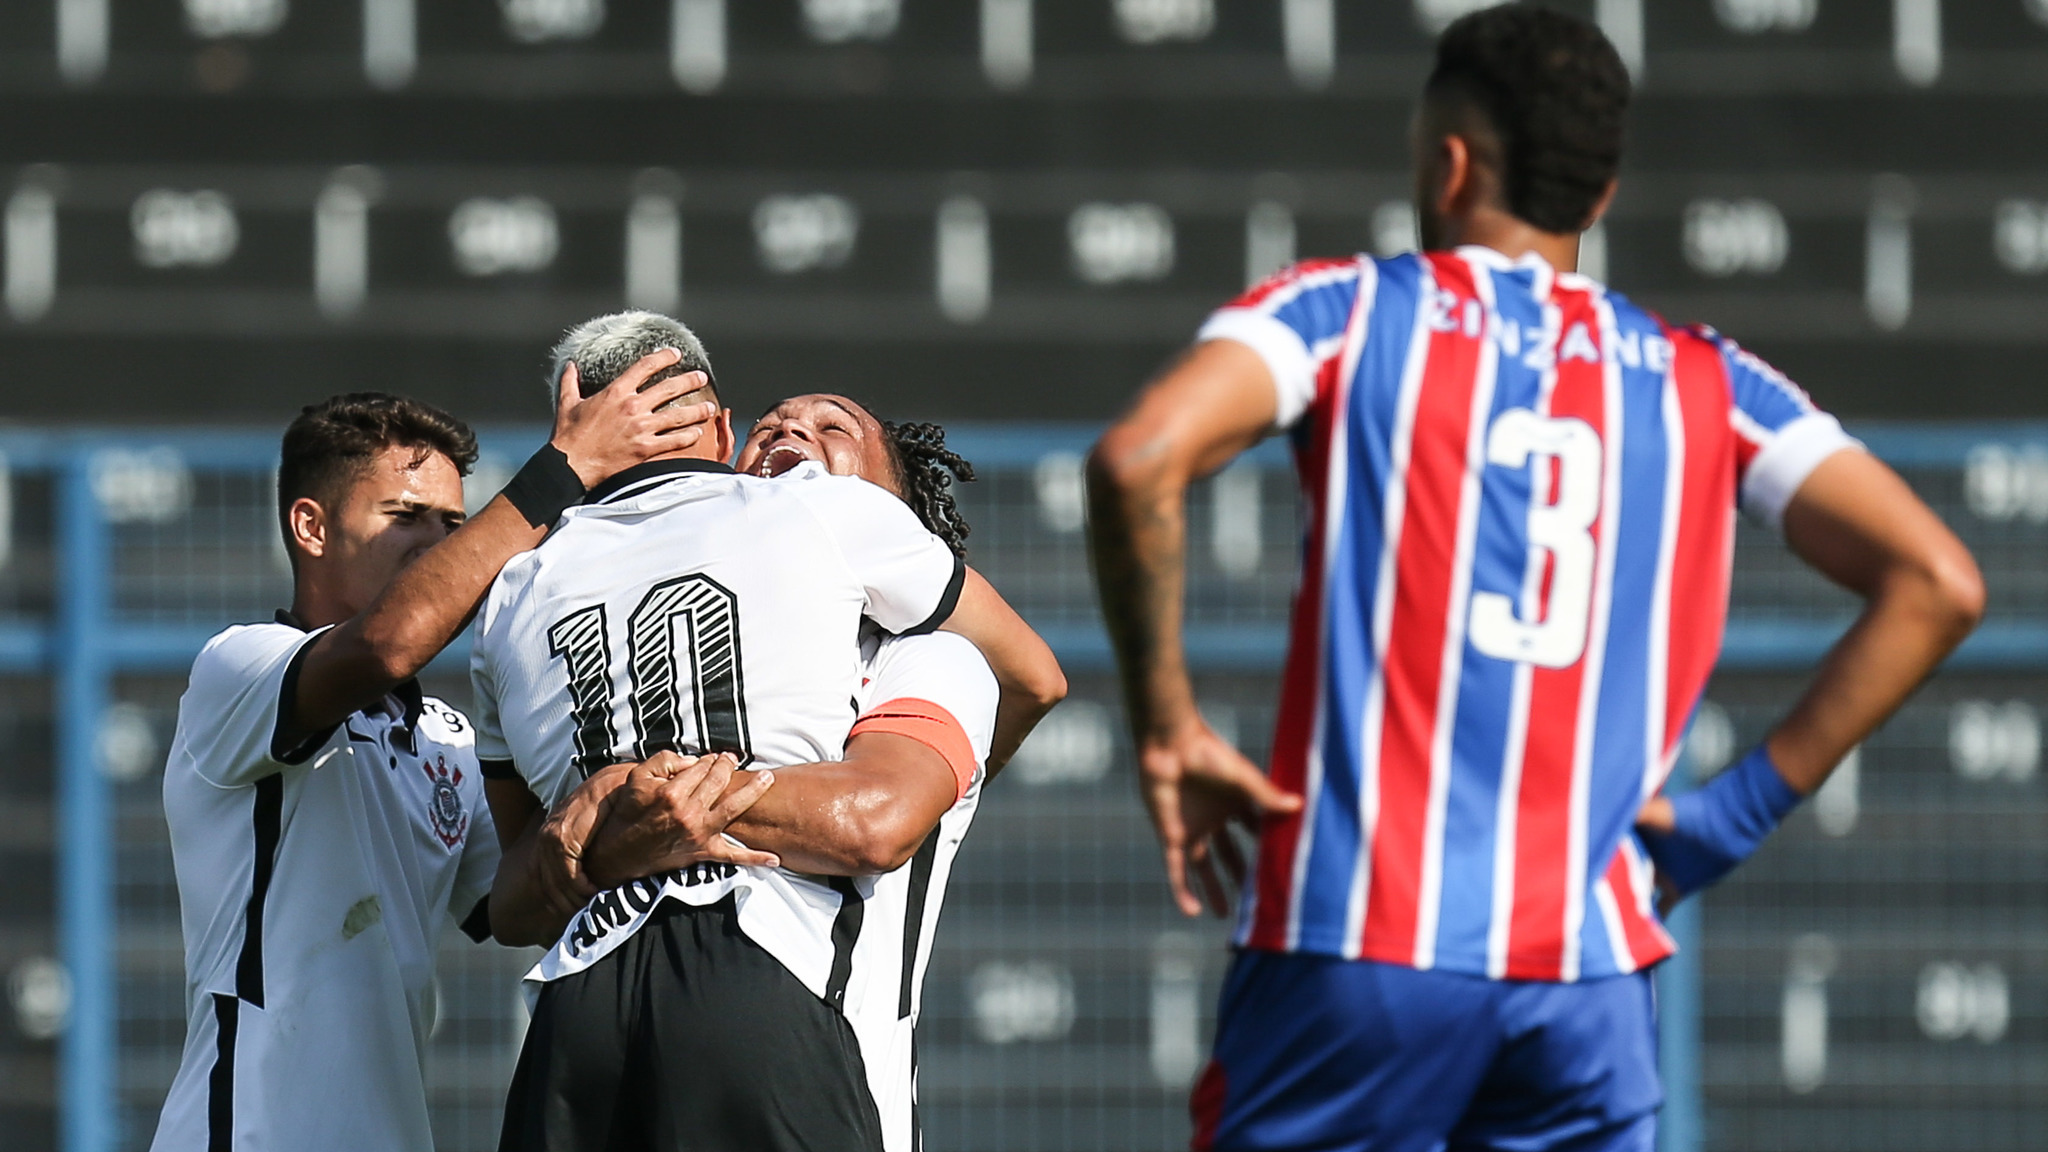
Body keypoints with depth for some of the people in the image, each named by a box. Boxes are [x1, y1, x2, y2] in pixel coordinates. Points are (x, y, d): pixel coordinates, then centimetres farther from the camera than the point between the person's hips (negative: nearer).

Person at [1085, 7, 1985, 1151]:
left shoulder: (1350, 312, 4)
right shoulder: (1704, 381, 12)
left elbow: (1139, 462, -14)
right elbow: (1934, 583, 4)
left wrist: (1168, 731, -3)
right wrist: (1739, 811, 7)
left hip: (1357, 945, -3)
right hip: (1592, 971, 3)